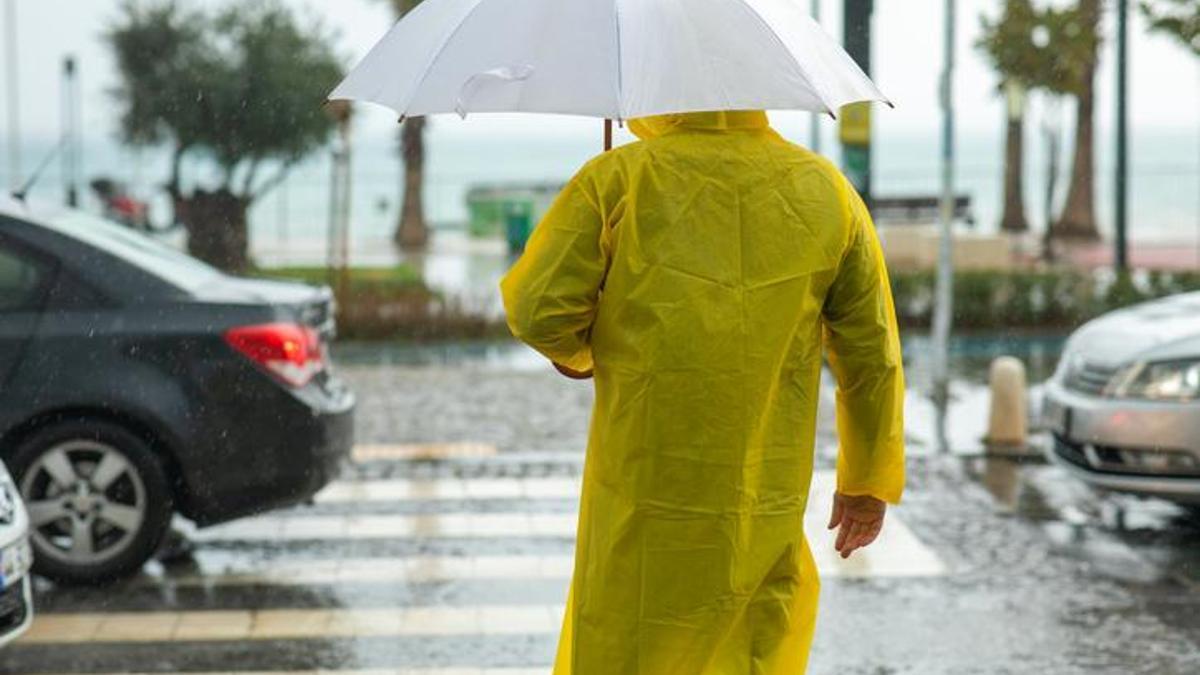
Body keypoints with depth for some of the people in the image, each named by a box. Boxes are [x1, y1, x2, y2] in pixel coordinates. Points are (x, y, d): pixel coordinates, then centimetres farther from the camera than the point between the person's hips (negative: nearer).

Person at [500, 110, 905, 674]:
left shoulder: (616, 178, -6)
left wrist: (575, 351, 14)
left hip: (645, 495, -2)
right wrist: (869, 481, 17)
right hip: (766, 502, 3)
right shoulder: (826, 192, 3)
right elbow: (872, 356, 6)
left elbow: (536, 308, -9)